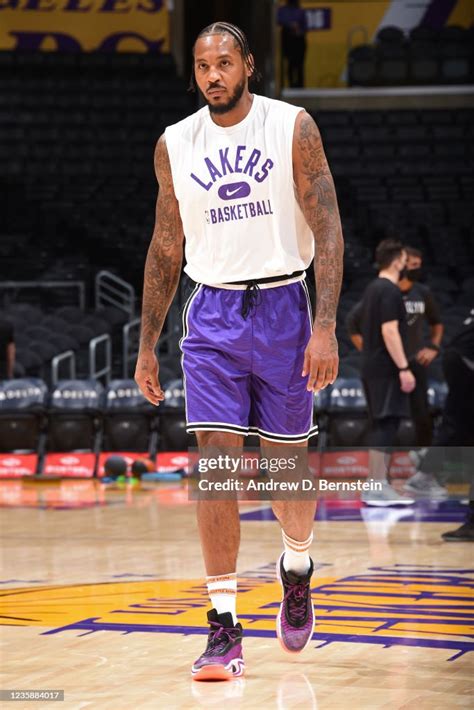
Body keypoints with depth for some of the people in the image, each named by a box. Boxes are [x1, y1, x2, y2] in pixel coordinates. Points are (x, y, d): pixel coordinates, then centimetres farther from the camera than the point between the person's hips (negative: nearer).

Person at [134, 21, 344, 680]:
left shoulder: (293, 127, -4)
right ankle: (225, 628, -6)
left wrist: (325, 326, -18)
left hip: (281, 308, -1)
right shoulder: (175, 145, 5)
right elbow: (166, 247, 13)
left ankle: (296, 565, 40)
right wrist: (147, 346, 10)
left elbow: (328, 230, -8)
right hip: (212, 312, 2)